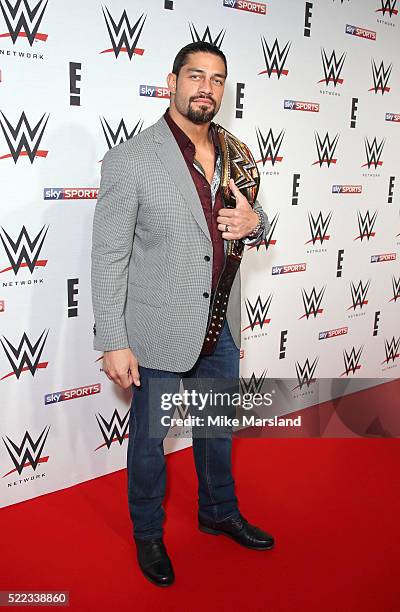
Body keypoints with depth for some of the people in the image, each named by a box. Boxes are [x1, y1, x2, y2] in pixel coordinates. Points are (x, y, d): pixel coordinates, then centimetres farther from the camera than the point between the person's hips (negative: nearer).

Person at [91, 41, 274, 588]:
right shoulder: (130, 159, -15)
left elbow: (249, 222, 15)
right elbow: (109, 256, -14)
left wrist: (255, 223, -10)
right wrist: (115, 343, -16)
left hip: (221, 324, 6)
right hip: (160, 330, -5)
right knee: (150, 437, 14)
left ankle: (220, 513, 47)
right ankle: (148, 534, 38)